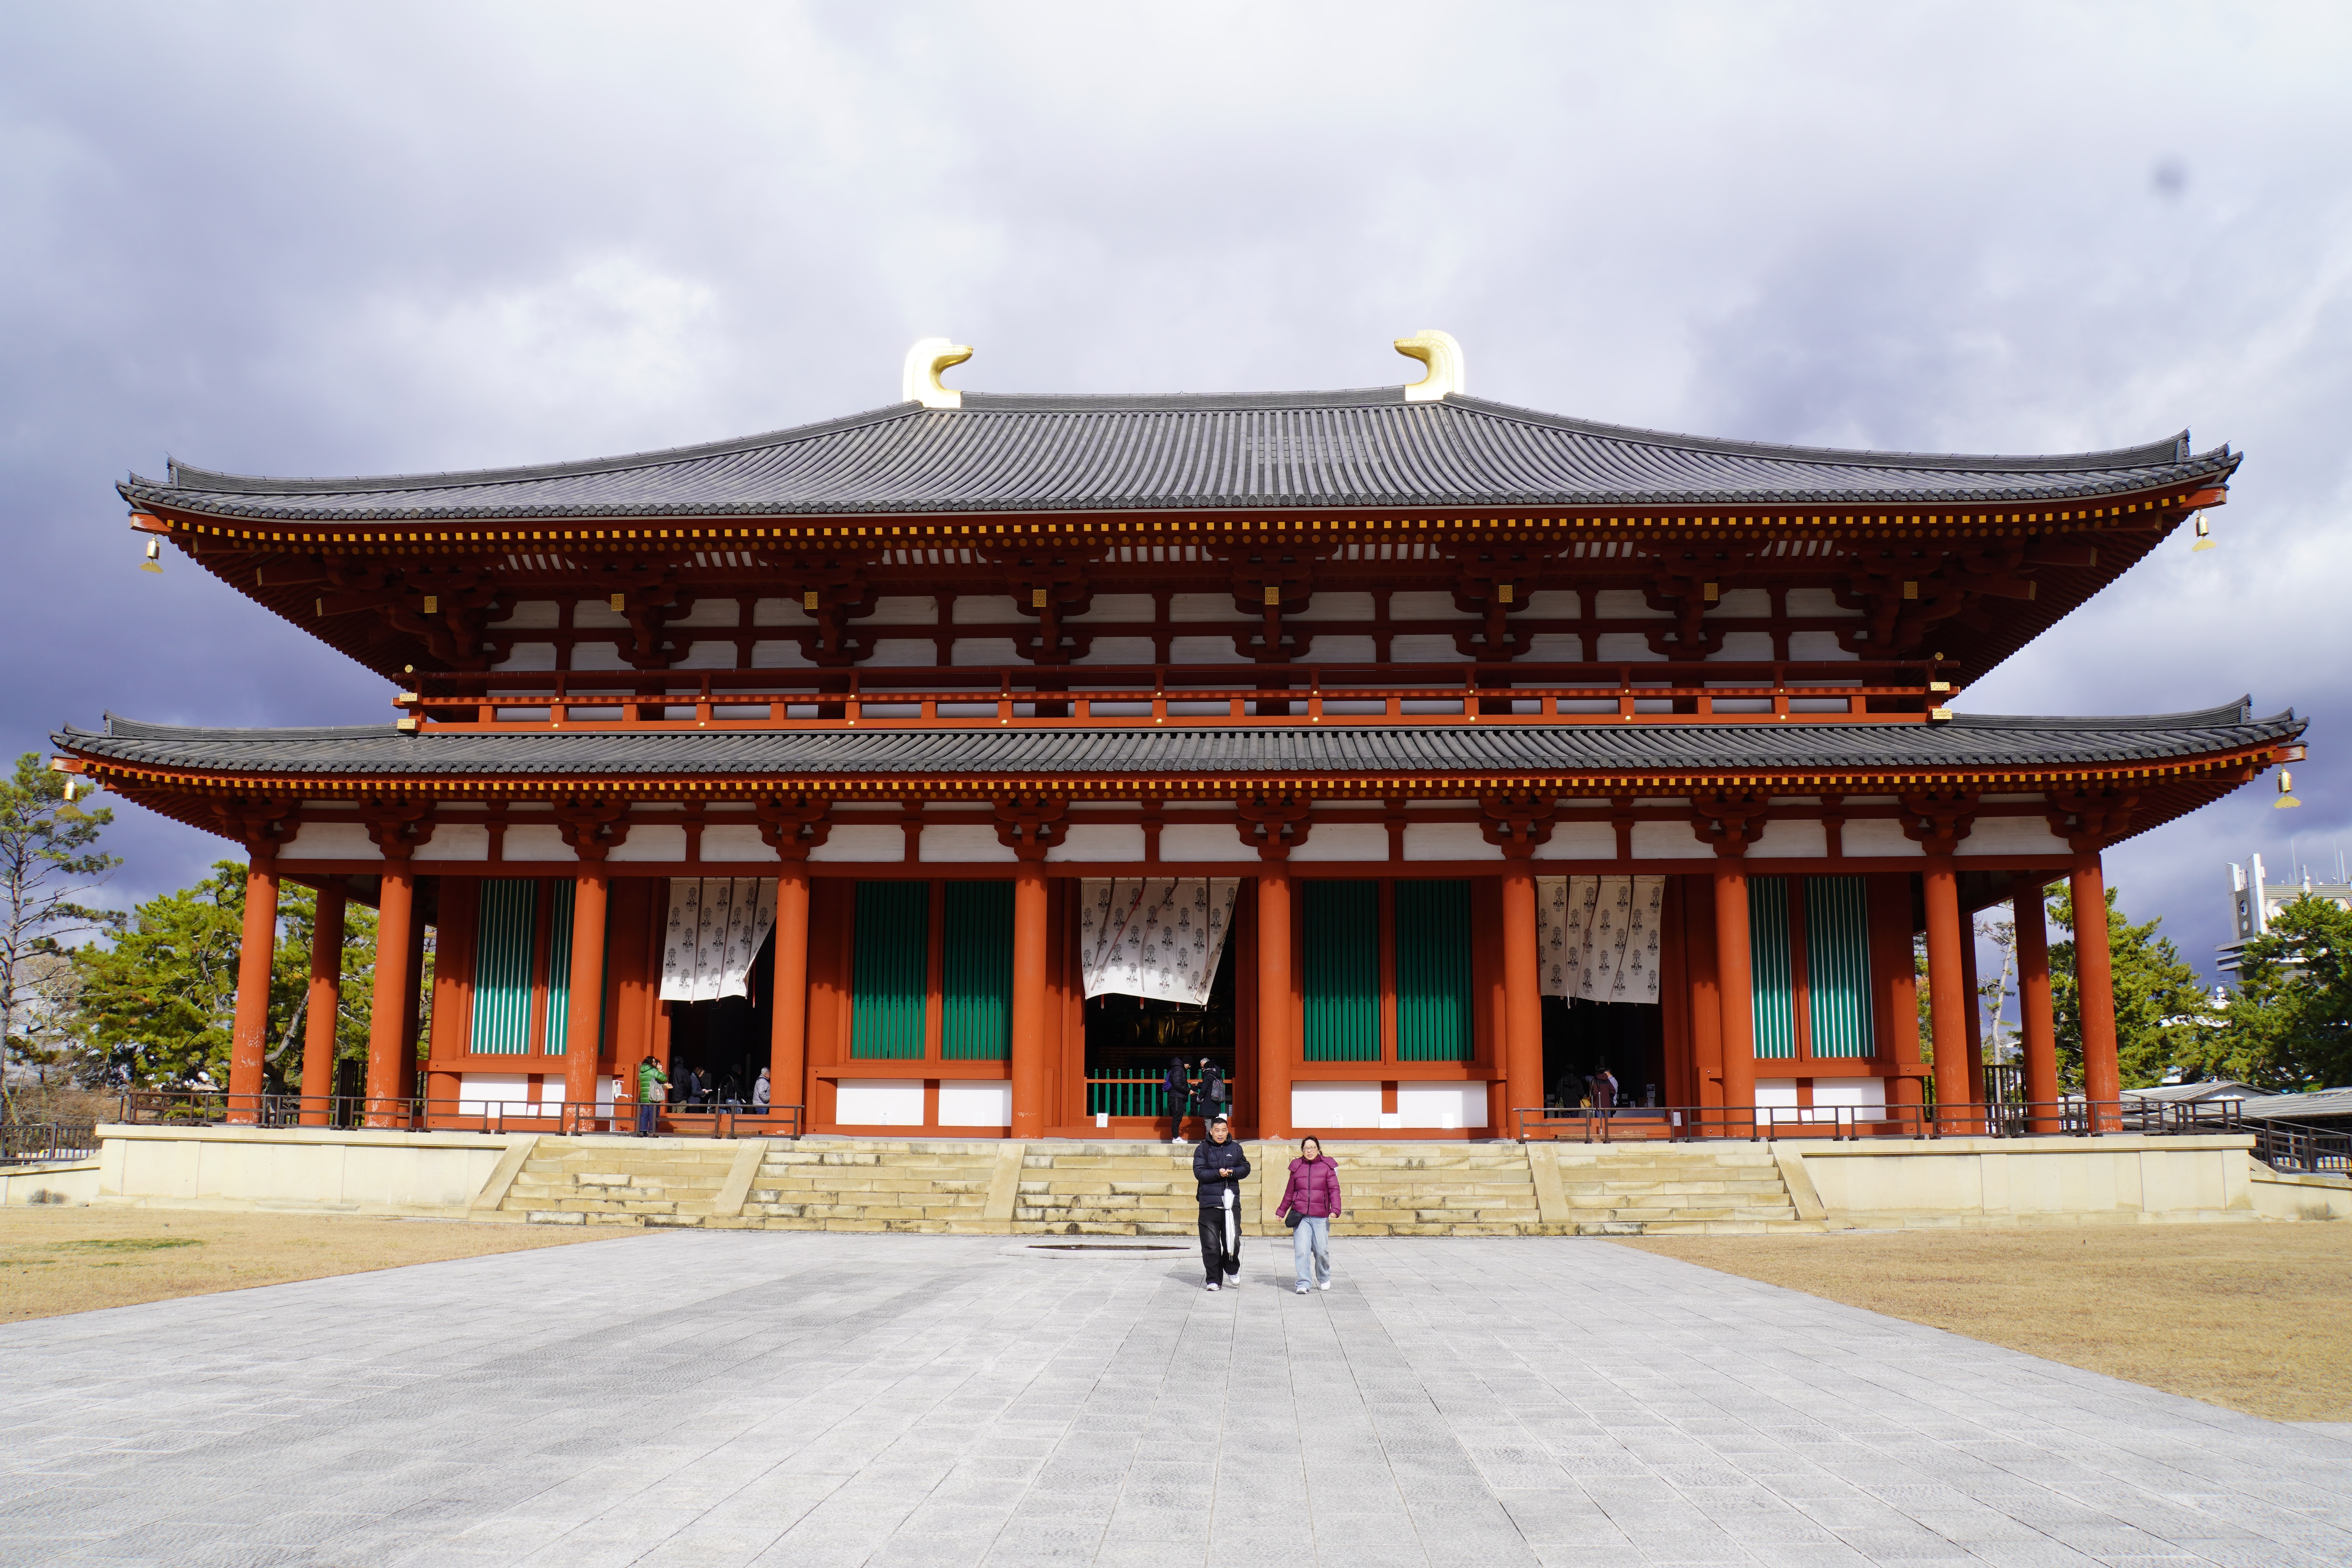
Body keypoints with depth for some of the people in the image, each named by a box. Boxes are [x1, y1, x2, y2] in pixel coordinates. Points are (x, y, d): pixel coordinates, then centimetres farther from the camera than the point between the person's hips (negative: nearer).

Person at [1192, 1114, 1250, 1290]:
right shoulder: (1203, 1150, 3)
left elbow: (1246, 1168, 10)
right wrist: (1218, 1173, -17)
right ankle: (1214, 1279, 10)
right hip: (1209, 1204, -1)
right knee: (1211, 1245, 0)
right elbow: (1199, 1173, -5)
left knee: (1233, 1241, -1)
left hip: (1232, 1202, 1)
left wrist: (1231, 1172, -9)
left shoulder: (1236, 1149, 10)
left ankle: (1232, 1269, 28)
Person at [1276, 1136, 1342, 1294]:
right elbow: (1290, 1192, 20)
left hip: (1321, 1217, -1)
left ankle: (1324, 1279, 28)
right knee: (1301, 1251, -9)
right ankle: (1303, 1284, -3)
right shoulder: (1297, 1167, 9)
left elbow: (1334, 1190, -1)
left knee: (1322, 1251, 2)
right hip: (1300, 1216, 1)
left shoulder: (1327, 1166, 4)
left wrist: (1335, 1210, -15)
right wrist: (1282, 1210, 25)